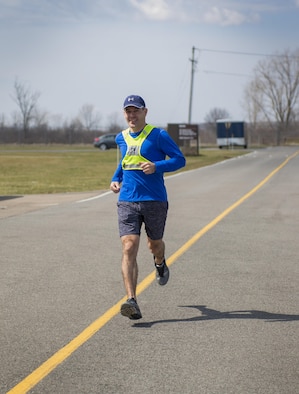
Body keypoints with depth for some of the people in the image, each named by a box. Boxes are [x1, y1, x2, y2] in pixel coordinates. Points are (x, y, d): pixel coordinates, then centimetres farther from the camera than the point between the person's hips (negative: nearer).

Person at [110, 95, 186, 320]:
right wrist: (115, 179, 12)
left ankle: (160, 264, 55)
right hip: (127, 202, 2)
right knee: (129, 248, -13)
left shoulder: (158, 136, -5)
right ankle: (132, 302, -20)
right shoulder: (121, 138, 11)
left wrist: (157, 166, -20)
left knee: (154, 245, 15)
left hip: (155, 200, -2)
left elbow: (180, 159, -4)